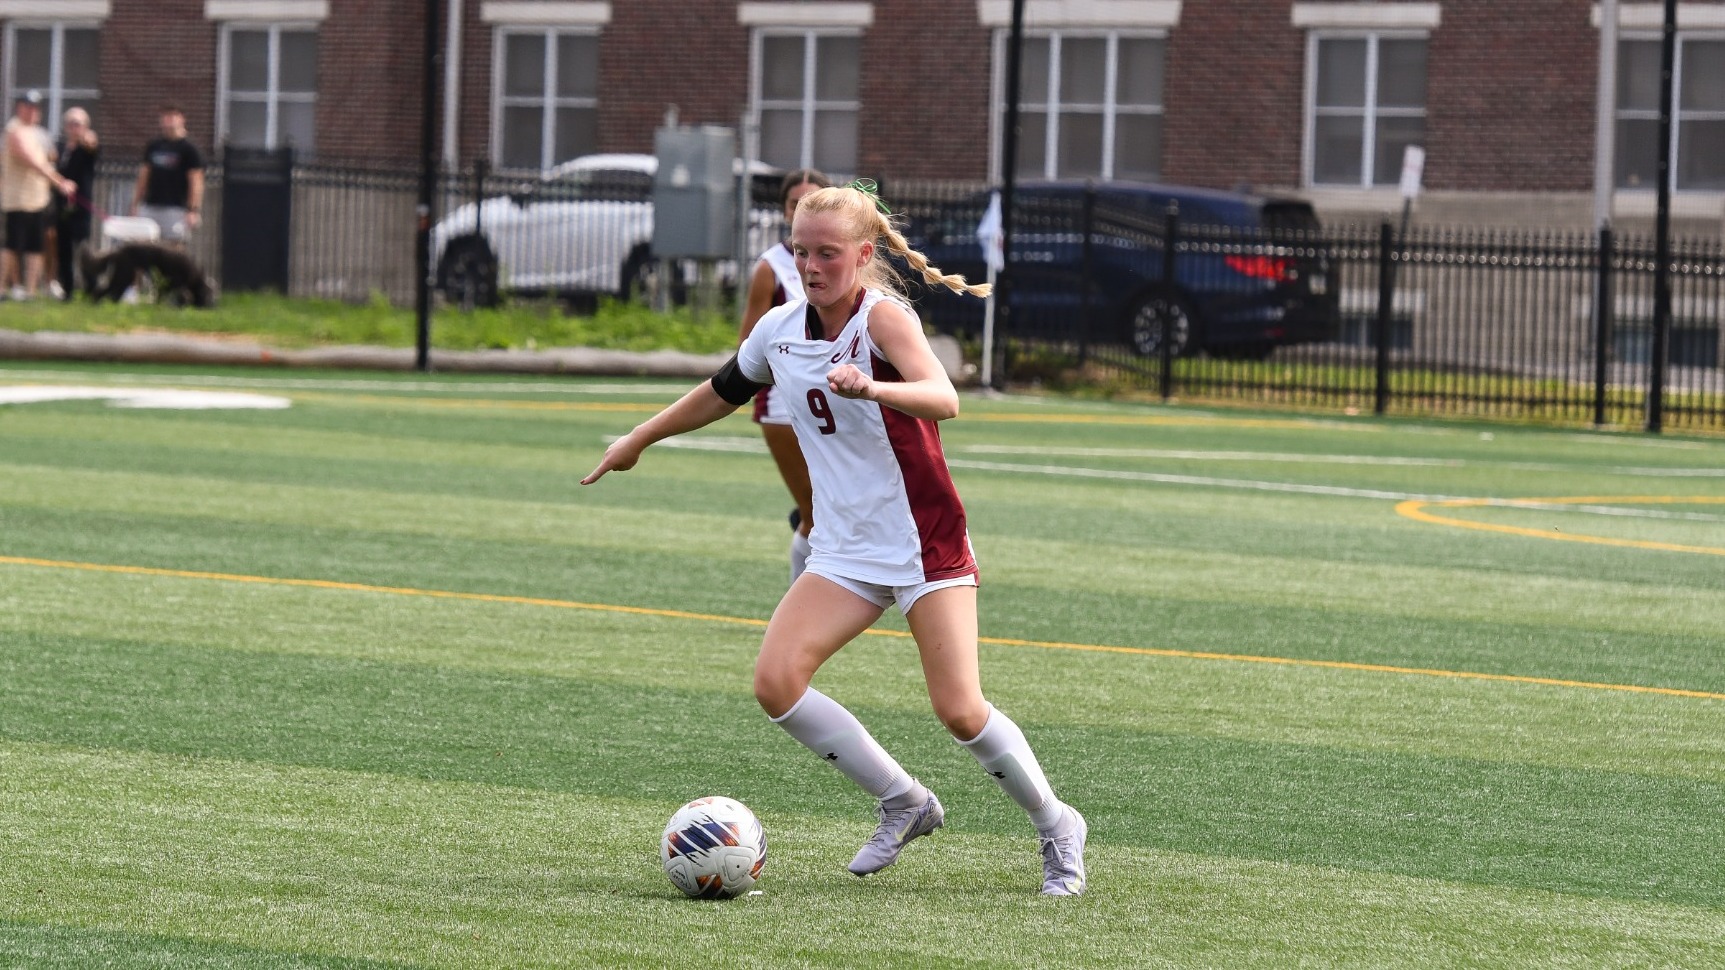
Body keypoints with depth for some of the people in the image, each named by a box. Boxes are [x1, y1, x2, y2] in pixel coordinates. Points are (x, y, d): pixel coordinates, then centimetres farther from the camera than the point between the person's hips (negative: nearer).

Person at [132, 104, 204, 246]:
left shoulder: (188, 149, -2)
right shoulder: (153, 145, 13)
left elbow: (196, 182, -7)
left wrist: (194, 211, -14)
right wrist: (135, 204, 15)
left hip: (175, 207, -5)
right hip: (149, 206, 5)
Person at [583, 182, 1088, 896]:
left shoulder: (883, 316, -16)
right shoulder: (779, 329, 4)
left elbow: (943, 399, -34)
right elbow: (723, 392, 24)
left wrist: (871, 388, -52)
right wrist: (638, 439, 33)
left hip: (925, 542, -6)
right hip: (845, 550, 6)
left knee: (959, 710, -13)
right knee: (776, 682, -12)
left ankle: (1056, 827, 14)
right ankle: (904, 804, 6)